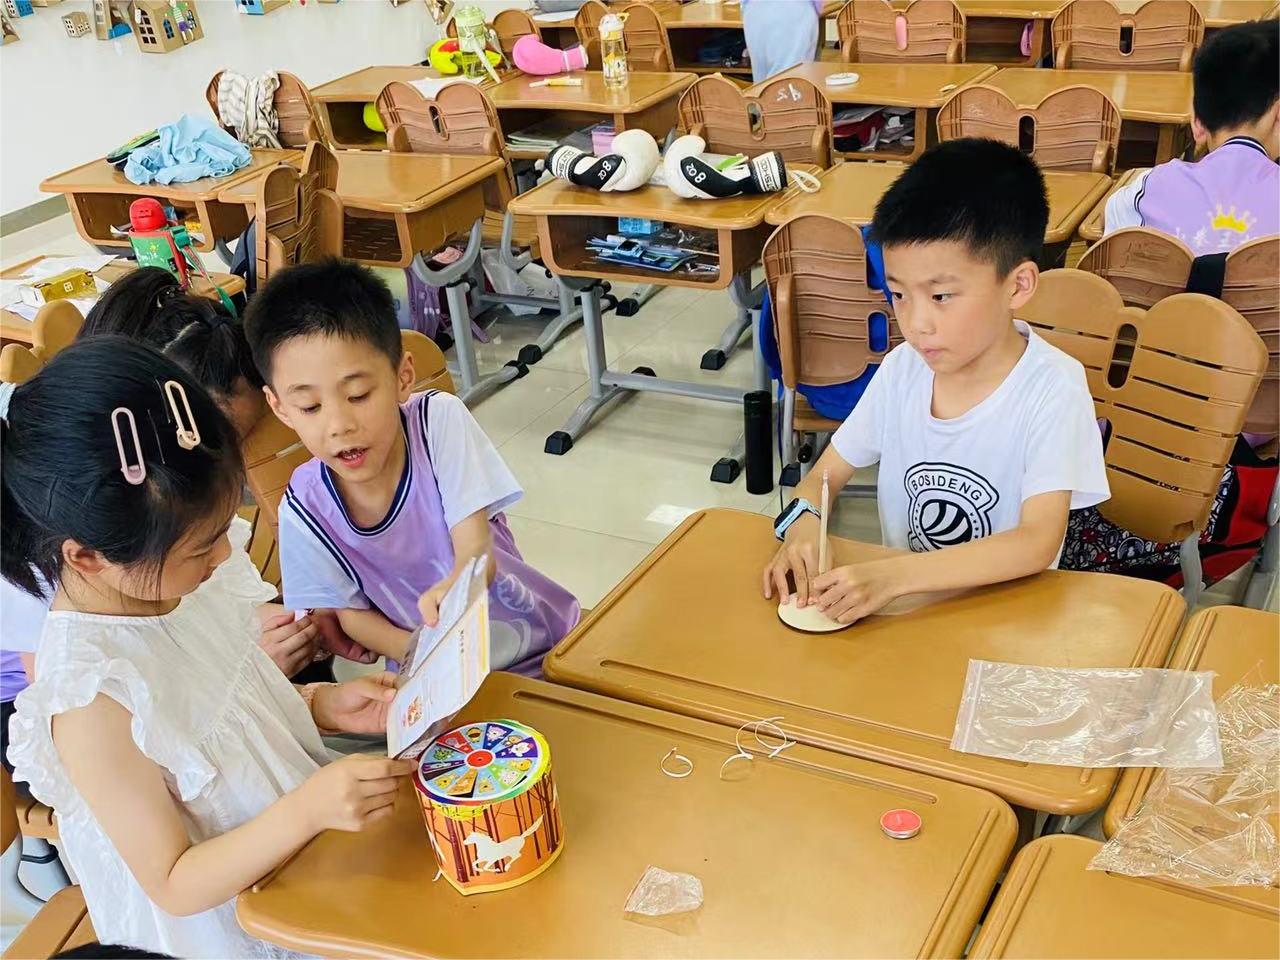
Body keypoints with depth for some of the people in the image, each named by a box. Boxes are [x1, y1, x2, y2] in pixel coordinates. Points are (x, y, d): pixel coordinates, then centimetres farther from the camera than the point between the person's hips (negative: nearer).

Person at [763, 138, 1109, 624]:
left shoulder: (1051, 389, -15)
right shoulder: (902, 368, -2)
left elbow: (1039, 543, -23)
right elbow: (823, 476, 6)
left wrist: (893, 575, -34)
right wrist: (802, 522, -17)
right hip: (900, 602, 3)